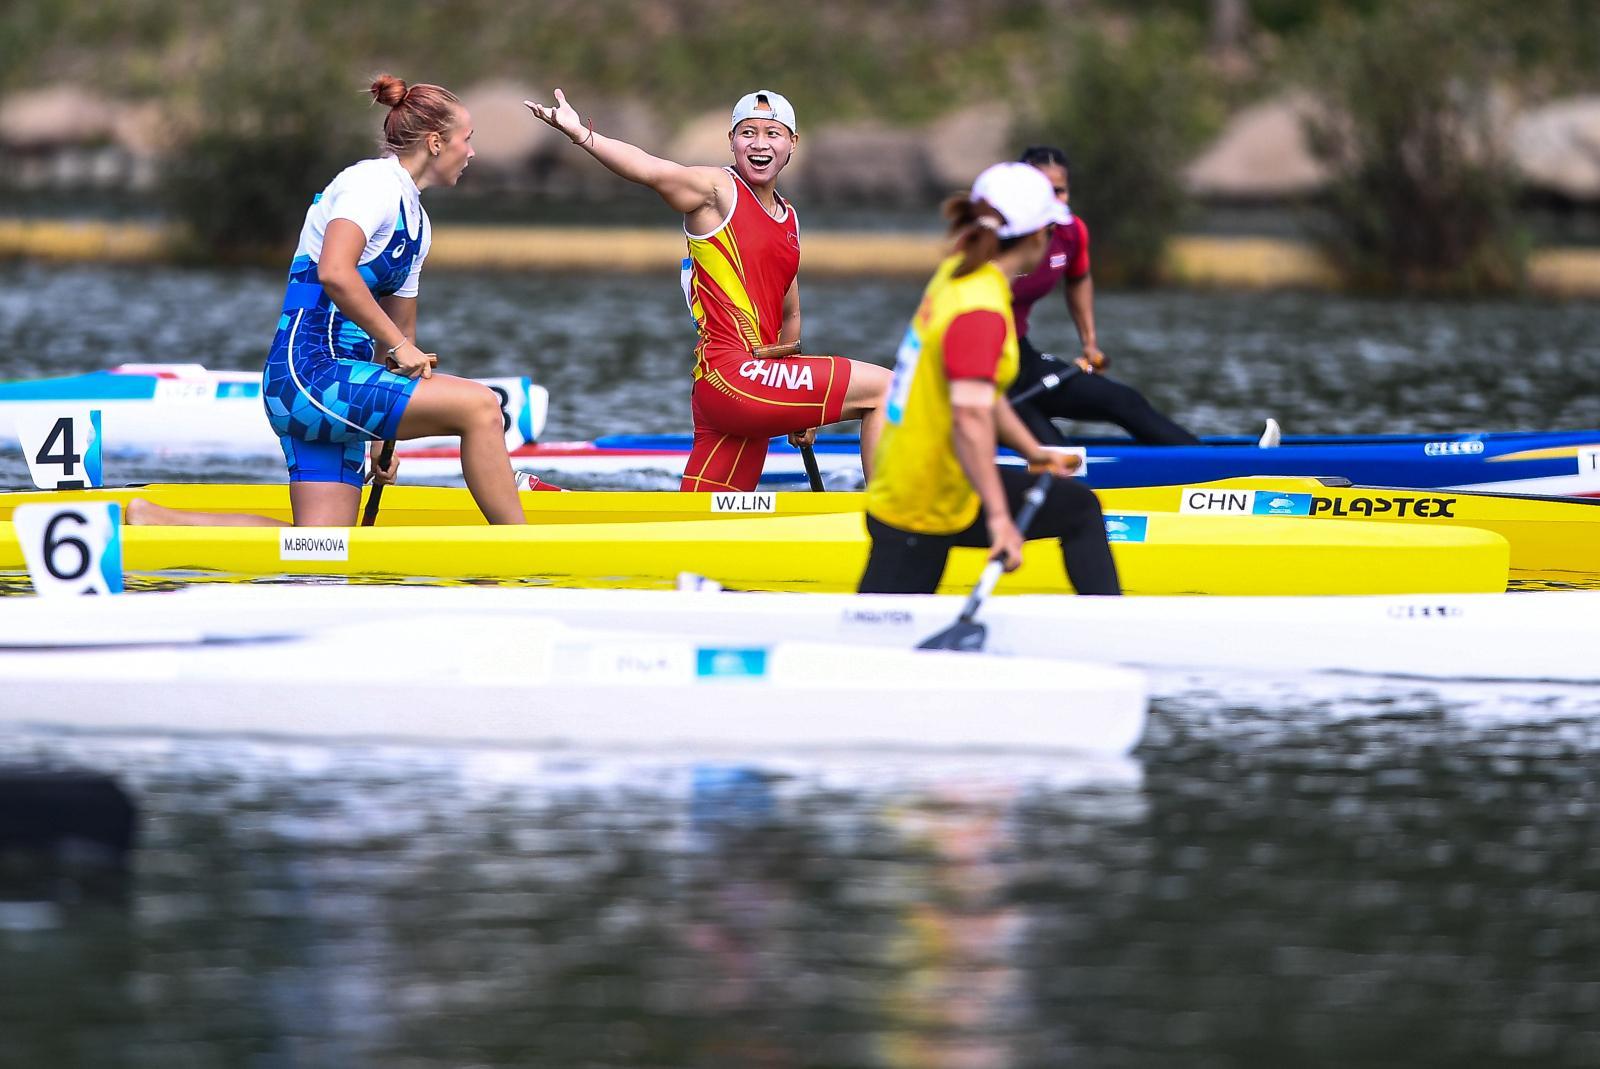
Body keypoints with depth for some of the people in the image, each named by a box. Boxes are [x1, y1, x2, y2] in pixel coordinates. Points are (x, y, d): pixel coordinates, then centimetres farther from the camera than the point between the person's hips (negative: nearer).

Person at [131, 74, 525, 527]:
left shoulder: (415, 221, 21)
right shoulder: (373, 181, -8)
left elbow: (399, 324, 26)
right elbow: (334, 272, -25)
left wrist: (385, 434, 22)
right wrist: (399, 347, -19)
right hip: (310, 372, -10)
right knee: (479, 405, -20)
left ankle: (151, 518, 8)